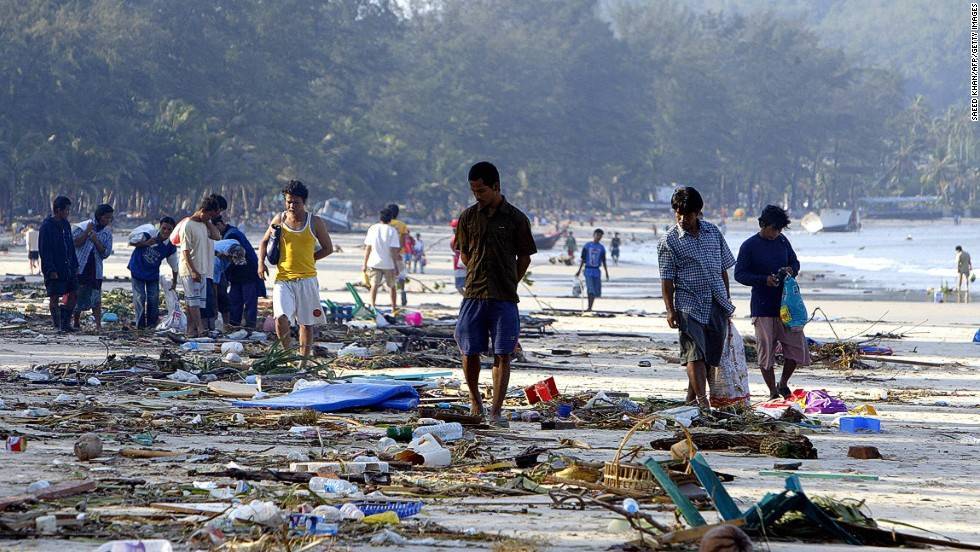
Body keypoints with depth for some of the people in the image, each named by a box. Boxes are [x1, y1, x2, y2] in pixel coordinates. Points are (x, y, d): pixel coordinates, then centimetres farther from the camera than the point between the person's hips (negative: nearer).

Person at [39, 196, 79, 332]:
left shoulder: (65, 224, 11)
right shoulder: (46, 226, -13)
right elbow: (44, 251, -16)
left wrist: (75, 265, 14)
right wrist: (51, 270, -20)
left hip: (68, 269, 8)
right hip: (55, 270, -8)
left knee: (73, 294, 8)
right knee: (54, 297, -1)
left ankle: (65, 322, 20)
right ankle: (58, 326, 5)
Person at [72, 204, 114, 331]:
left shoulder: (107, 233, 6)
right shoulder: (83, 227, -1)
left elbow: (105, 253, 1)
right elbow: (75, 243, -11)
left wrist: (96, 241, -12)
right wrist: (87, 232, -17)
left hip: (95, 270, 1)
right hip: (80, 268, -1)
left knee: (96, 298, -6)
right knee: (78, 296, 6)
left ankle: (98, 325, -11)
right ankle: (76, 323, 19)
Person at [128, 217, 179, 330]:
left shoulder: (170, 247, -12)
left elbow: (174, 266, 2)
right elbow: (132, 243, -12)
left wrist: (174, 282, 8)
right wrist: (145, 243, -28)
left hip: (153, 274, 2)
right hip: (138, 271, -2)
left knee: (154, 299, 2)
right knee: (139, 297, -4)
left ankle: (152, 324, 15)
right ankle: (140, 324, 4)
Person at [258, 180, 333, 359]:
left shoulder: (315, 222, 1)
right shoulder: (279, 220, 5)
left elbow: (328, 248, 10)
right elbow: (264, 242, 18)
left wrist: (307, 259, 2)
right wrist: (261, 262, 1)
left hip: (306, 279, 0)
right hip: (283, 279, 0)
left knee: (306, 323, 6)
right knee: (281, 318, -18)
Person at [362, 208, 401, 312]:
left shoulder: (373, 229, 2)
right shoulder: (392, 231, -7)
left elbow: (368, 248, 3)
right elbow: (393, 250, -11)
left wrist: (365, 264, 9)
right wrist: (396, 266, -8)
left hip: (374, 262, 1)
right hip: (388, 264, -1)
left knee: (374, 285, 6)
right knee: (392, 286, 13)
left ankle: (373, 306, -6)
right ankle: (394, 308, 19)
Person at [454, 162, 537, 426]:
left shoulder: (516, 219, -1)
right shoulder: (468, 217, 6)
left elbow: (524, 258, 7)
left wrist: (508, 284, 7)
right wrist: (480, 277, 10)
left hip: (504, 298, -2)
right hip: (474, 295, 2)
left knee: (503, 354, -3)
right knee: (469, 351, 3)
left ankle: (496, 411, -1)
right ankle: (475, 400, 26)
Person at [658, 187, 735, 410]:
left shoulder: (713, 232, 10)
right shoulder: (669, 240, -2)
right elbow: (667, 278, -3)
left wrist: (727, 300, 16)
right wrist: (670, 310, -10)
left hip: (717, 303, 5)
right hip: (689, 303, -5)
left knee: (711, 354, 6)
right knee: (695, 352, -13)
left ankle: (691, 396, 19)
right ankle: (702, 400, -20)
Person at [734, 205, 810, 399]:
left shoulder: (782, 241, 8)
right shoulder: (749, 246, -7)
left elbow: (795, 262, 20)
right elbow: (739, 275, -8)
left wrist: (791, 270, -4)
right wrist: (764, 280, -20)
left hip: (786, 305, 4)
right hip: (762, 308, -4)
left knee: (797, 347, 2)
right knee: (766, 352, 1)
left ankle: (783, 384, 24)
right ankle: (773, 393, 13)